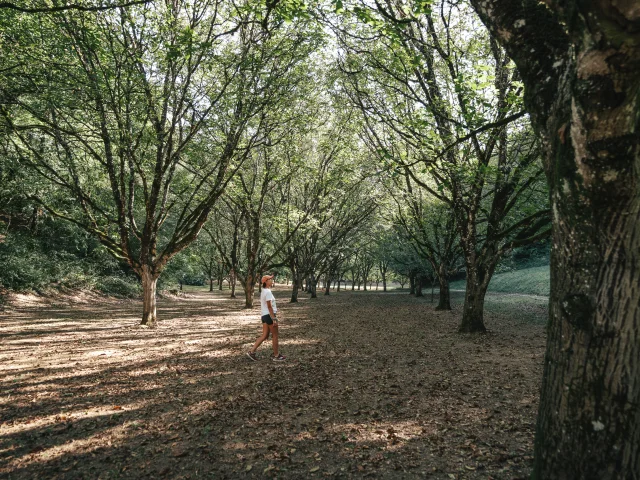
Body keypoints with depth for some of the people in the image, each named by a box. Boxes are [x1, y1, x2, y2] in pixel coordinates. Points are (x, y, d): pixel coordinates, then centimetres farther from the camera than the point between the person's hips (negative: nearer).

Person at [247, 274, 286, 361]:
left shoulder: (263, 291, 12)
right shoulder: (268, 292, -17)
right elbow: (269, 306, -20)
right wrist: (274, 319, -20)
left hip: (264, 315, 9)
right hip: (269, 315, -9)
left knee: (265, 335, 12)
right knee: (275, 335, 4)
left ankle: (252, 352, 10)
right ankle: (276, 355, 13)